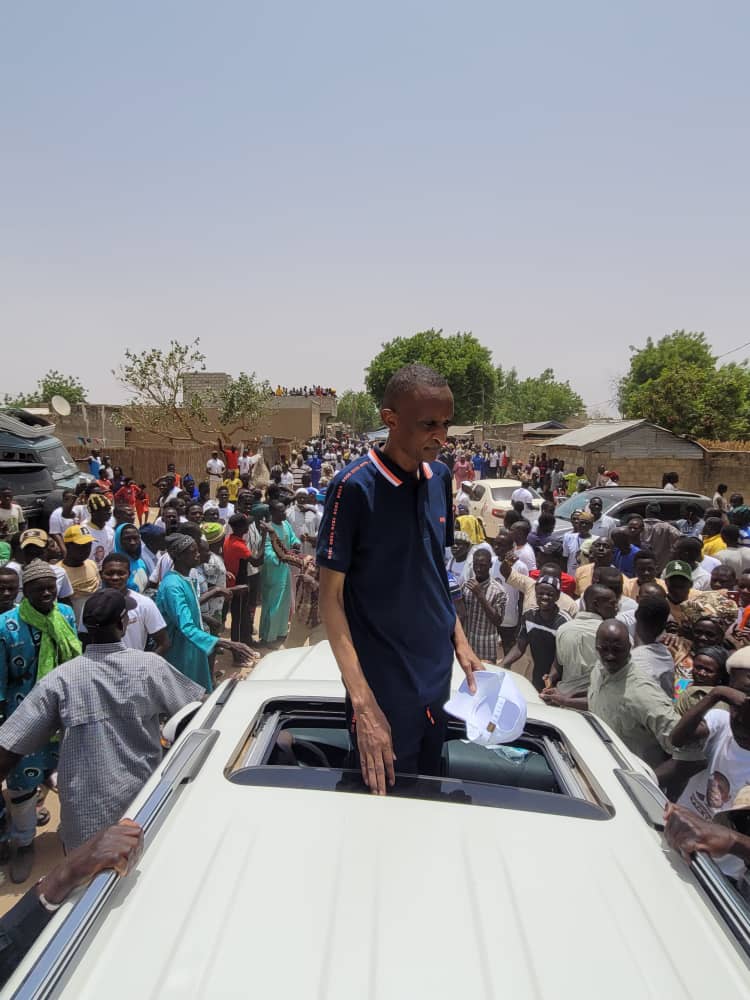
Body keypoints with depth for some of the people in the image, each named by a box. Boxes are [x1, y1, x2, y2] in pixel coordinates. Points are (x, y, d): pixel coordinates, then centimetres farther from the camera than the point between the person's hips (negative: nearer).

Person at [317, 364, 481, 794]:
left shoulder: (440, 478, 1)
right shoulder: (354, 486, -18)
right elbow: (331, 595, -16)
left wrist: (459, 640, 7)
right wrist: (362, 702, -21)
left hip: (438, 680, 6)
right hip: (383, 688, -6)